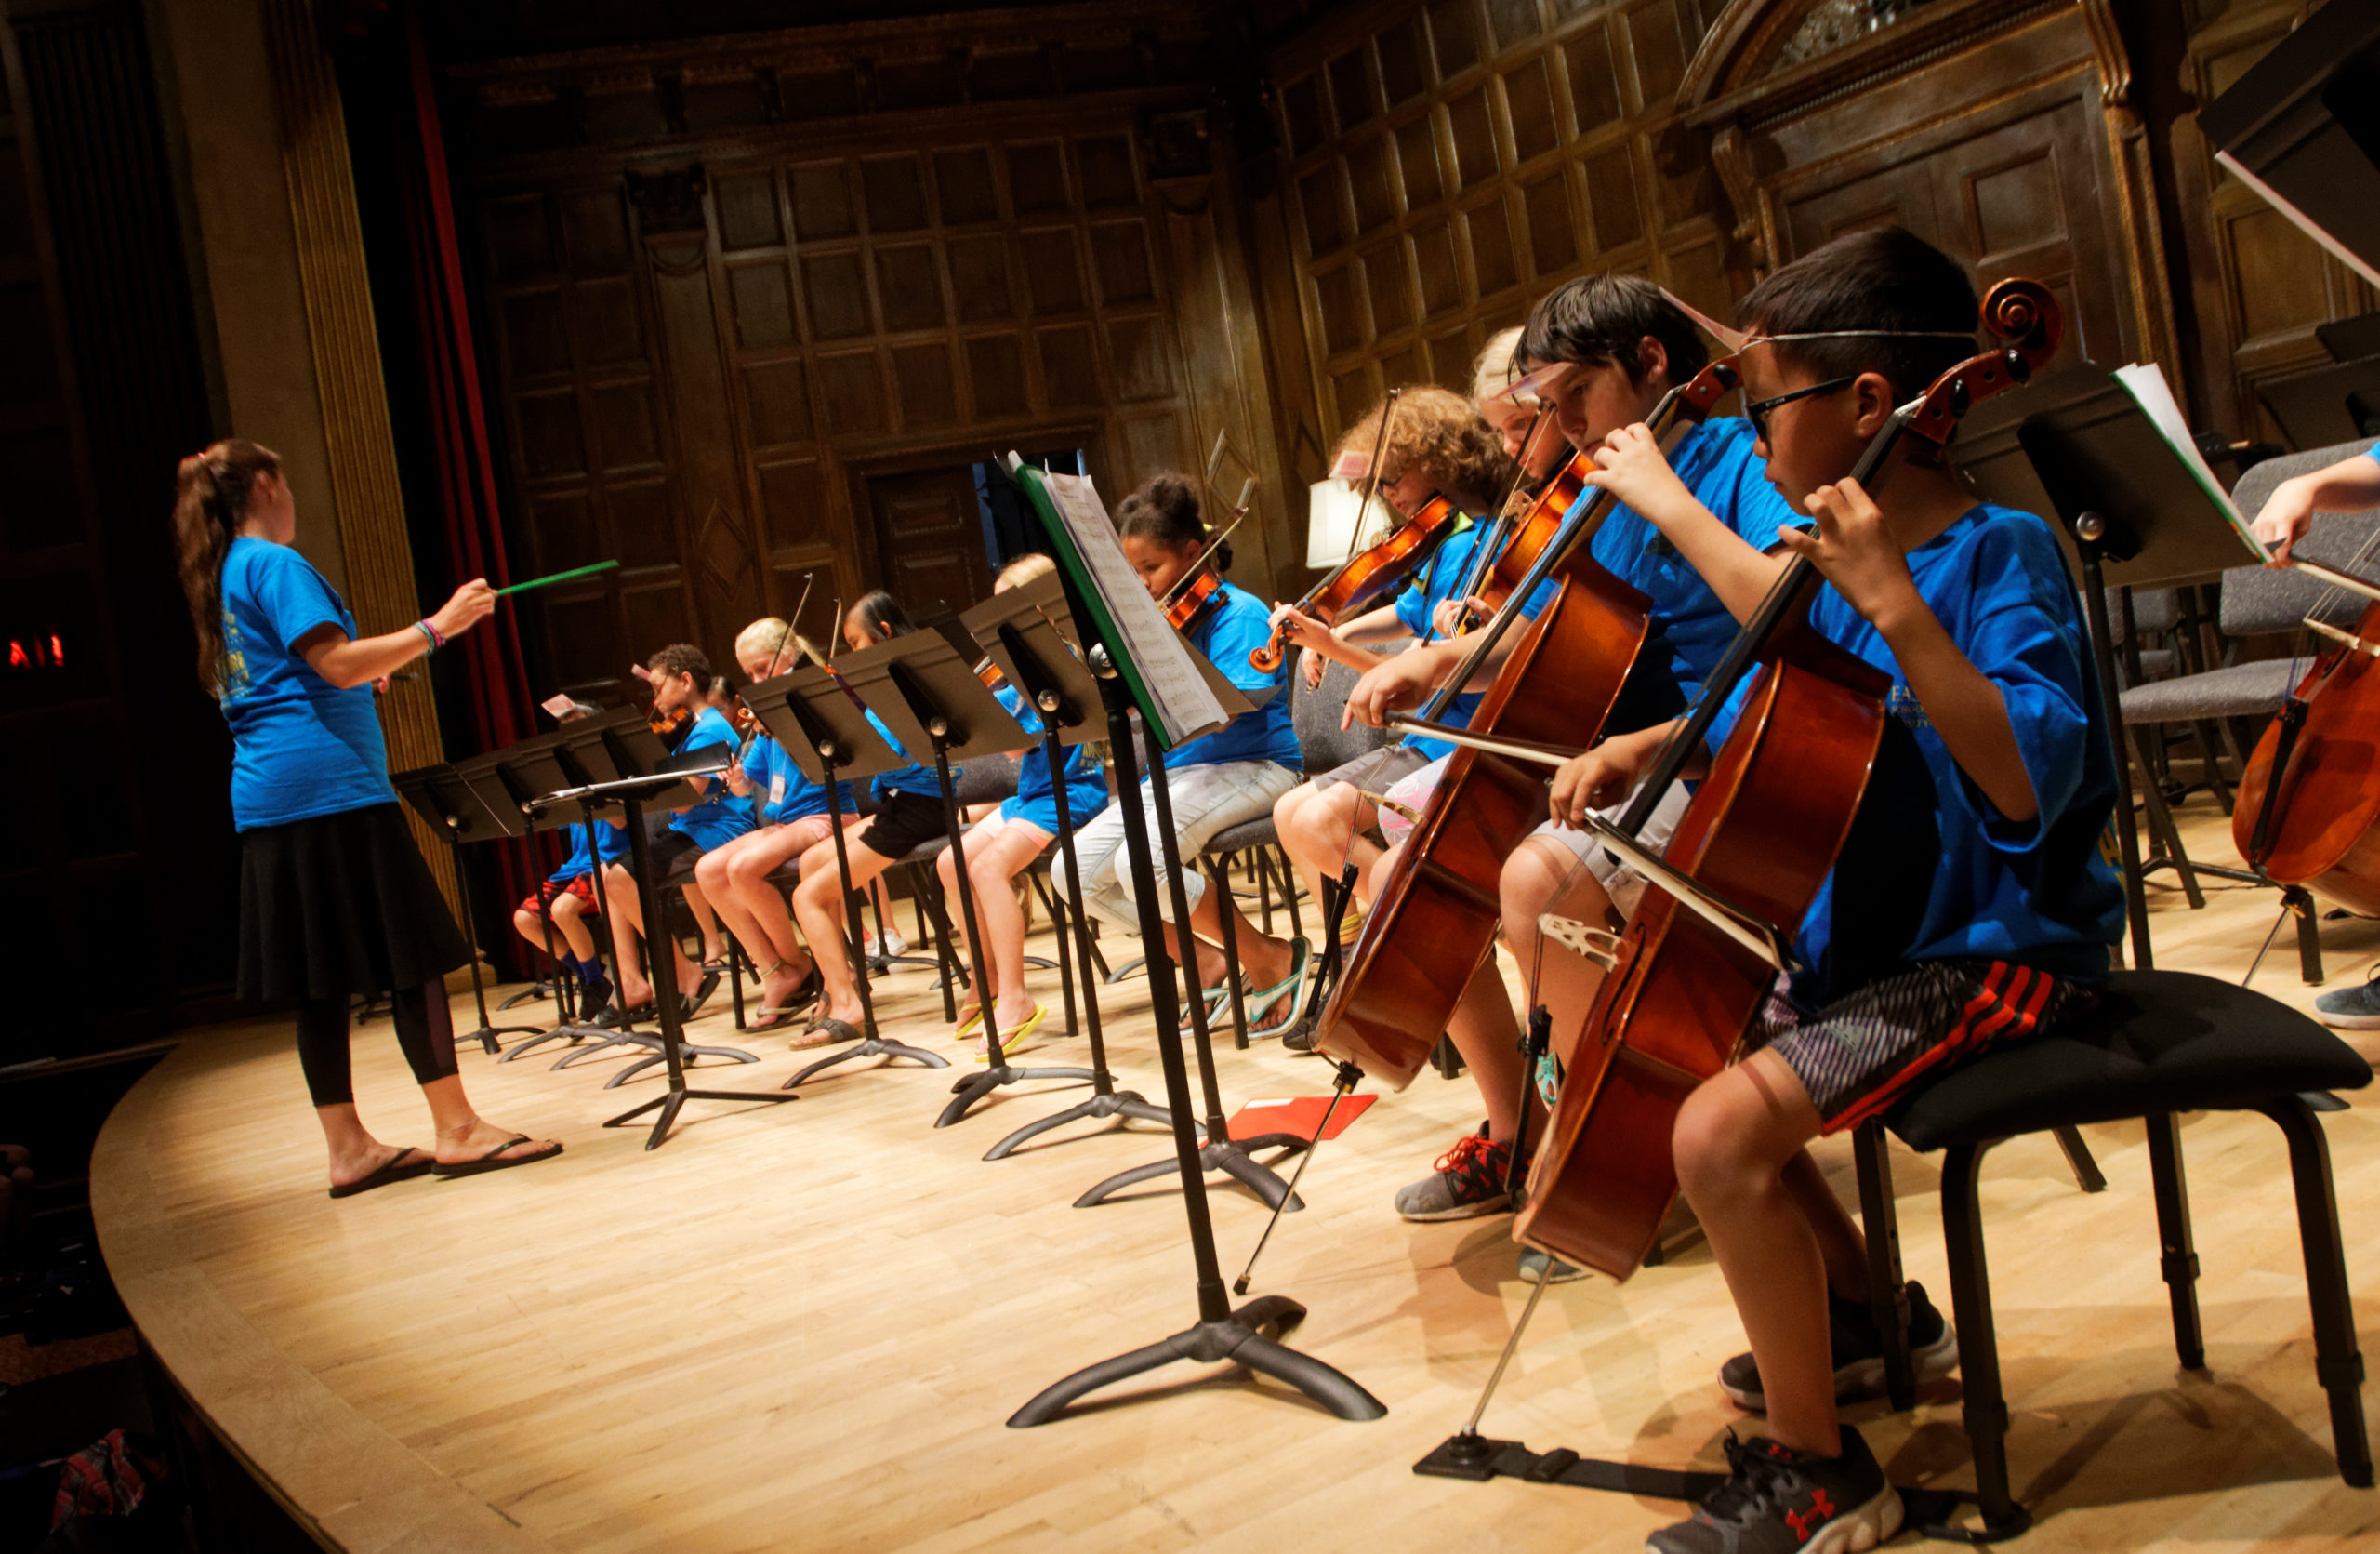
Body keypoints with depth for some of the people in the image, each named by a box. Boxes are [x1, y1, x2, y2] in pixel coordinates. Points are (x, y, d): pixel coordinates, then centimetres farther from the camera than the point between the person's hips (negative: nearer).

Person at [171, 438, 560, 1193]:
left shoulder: (220, 580, 21)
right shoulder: (274, 565, -7)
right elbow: (337, 662, -18)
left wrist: (363, 677, 29)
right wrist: (436, 626, -16)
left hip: (268, 802, 9)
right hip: (329, 784, -9)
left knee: (322, 982, 8)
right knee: (413, 958, -6)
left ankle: (349, 1148, 10)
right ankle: (457, 1130, -4)